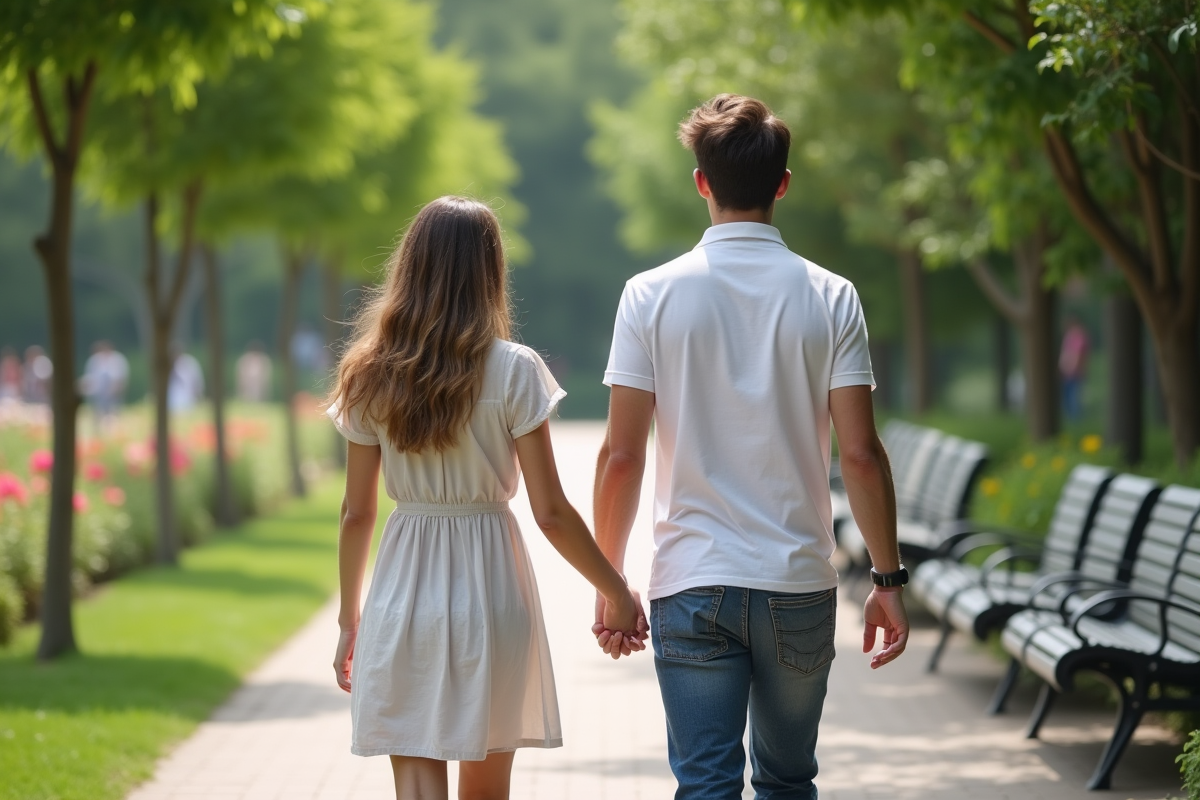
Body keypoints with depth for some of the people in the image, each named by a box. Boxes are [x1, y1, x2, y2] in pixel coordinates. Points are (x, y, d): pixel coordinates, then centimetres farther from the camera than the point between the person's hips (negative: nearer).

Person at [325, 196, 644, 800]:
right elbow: (550, 513, -9)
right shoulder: (512, 371, -8)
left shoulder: (371, 376, 0)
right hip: (488, 589, -1)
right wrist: (616, 594, 2)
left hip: (402, 592, 1)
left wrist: (350, 620, 15)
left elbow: (356, 513, 4)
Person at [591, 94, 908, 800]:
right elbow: (860, 454, -6)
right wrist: (889, 579, 3)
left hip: (693, 588, -1)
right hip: (800, 584, 1)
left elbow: (621, 457, -5)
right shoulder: (831, 298, -2)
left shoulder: (653, 296, -3)